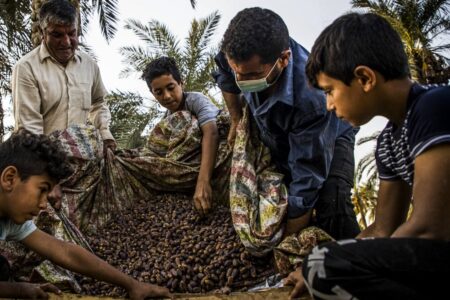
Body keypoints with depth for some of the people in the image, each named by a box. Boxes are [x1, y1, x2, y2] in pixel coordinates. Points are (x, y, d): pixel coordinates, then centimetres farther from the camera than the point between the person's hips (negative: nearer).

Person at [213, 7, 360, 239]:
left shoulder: (310, 97, -45)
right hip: (276, 138, 6)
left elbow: (308, 178, -38)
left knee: (332, 205, -33)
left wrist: (288, 240, -32)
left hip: (329, 138, -6)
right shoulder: (243, 54, -29)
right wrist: (236, 119, 1)